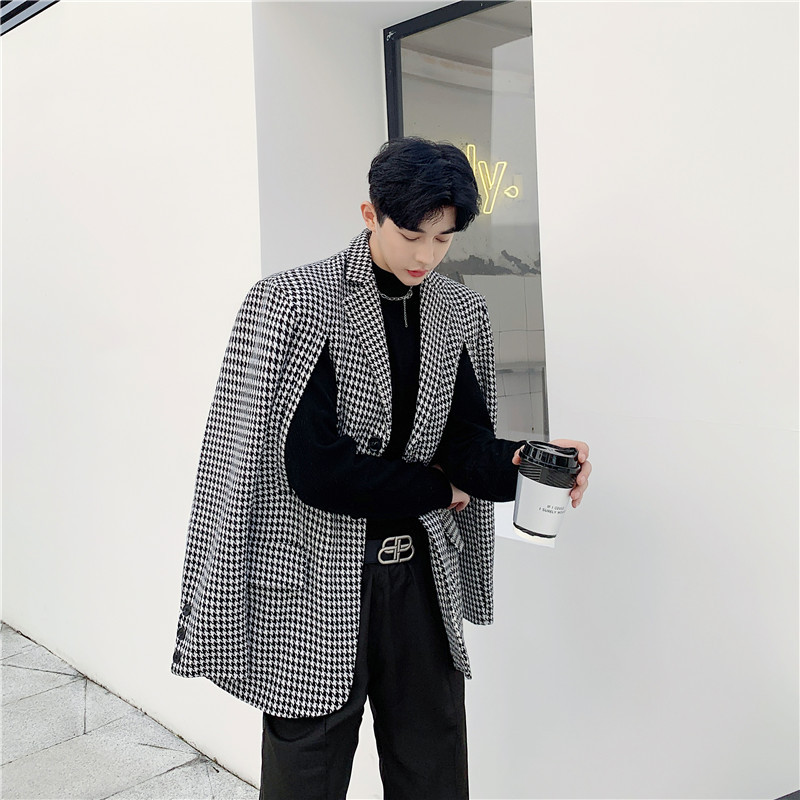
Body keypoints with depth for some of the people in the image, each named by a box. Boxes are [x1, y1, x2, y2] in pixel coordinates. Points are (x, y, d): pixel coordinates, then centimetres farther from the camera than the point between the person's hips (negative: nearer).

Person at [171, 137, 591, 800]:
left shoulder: (462, 313, 7)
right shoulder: (291, 304, -11)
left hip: (422, 577, 5)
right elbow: (314, 469, -19)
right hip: (316, 589, -4)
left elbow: (469, 444, 1)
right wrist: (439, 491, -8)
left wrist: (523, 463, -22)